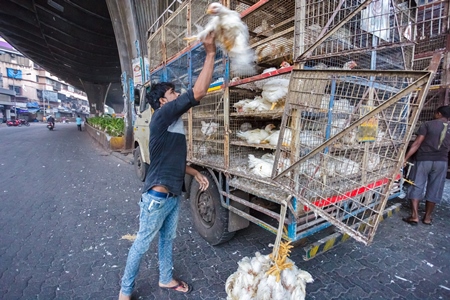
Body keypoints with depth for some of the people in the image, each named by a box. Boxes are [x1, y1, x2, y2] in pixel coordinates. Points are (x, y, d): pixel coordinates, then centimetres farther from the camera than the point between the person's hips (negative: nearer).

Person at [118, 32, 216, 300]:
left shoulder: (175, 124, 11)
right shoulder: (162, 115, -16)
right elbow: (199, 92, -25)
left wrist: (195, 173, 12)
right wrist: (211, 53, -18)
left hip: (174, 195, 9)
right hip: (157, 195, -9)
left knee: (168, 239, 22)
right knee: (142, 243, 10)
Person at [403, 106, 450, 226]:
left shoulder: (427, 124, -4)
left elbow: (417, 143, -11)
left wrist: (405, 158, -11)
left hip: (424, 160, -4)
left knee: (416, 187, 3)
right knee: (434, 190, 11)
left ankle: (414, 216, 1)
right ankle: (427, 217, 19)